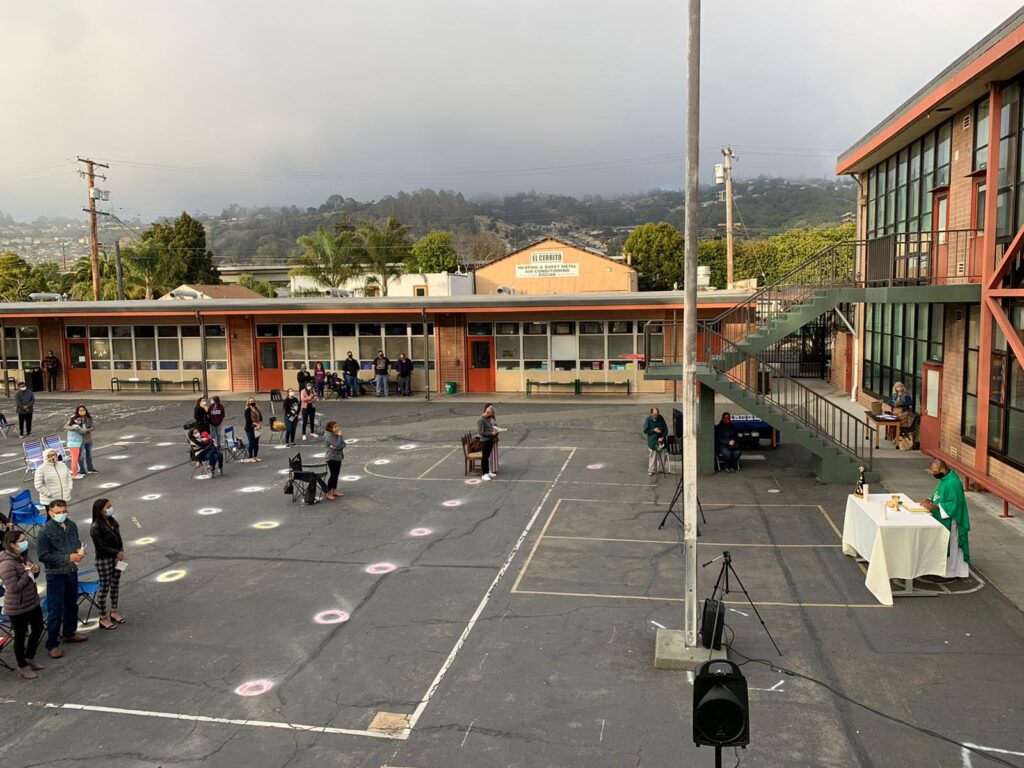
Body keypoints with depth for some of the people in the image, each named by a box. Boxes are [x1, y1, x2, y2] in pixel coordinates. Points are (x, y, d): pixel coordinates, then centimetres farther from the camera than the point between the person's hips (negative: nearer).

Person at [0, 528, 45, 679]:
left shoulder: (23, 555, 0)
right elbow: (14, 587, -27)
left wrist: (35, 570, -7)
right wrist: (28, 572, -22)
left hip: (33, 602, 8)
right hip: (17, 608, -8)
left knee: (38, 629, 20)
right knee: (21, 636, 9)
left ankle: (30, 658, 40)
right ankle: (22, 666, 28)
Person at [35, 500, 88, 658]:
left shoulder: (72, 525, 0)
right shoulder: (45, 531, -18)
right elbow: (42, 556, -18)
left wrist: (79, 551, -6)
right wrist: (67, 558, -22)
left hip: (72, 572, 6)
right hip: (55, 575, -6)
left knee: (71, 605, 21)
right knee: (55, 611, 0)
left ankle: (69, 633, 40)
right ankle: (52, 644, 12)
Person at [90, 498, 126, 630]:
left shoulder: (112, 522, 2)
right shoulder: (96, 528, -20)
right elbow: (101, 547, -20)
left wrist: (120, 553, -7)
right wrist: (117, 553, -16)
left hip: (116, 559, 7)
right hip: (103, 561, -7)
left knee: (115, 585, 17)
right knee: (104, 588, 4)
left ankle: (114, 612, 34)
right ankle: (103, 618, 18)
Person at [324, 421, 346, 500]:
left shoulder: (337, 434, 8)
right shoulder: (329, 436, -17)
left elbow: (343, 444, 7)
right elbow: (337, 445, -26)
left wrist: (338, 447, -10)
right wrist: (340, 436, -19)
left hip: (338, 457, 8)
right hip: (332, 458, -8)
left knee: (336, 475, 12)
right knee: (333, 475, -7)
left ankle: (334, 491, 21)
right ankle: (327, 492, 0)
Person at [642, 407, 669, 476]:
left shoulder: (661, 418, -6)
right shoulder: (648, 419, -11)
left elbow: (665, 429, -2)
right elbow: (645, 430, -7)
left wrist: (663, 437, -15)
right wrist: (653, 430, -19)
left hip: (661, 440, 2)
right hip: (652, 441, -2)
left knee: (662, 455, 11)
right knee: (652, 456, 1)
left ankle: (661, 469, 27)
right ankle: (651, 470, 12)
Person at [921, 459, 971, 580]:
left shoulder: (953, 483, -25)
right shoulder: (944, 478, 5)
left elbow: (954, 504, -26)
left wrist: (935, 506, -27)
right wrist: (930, 499, -1)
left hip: (949, 522, -10)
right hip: (942, 520, 10)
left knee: (949, 547, 2)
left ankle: (950, 573, 13)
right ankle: (943, 569, 28)